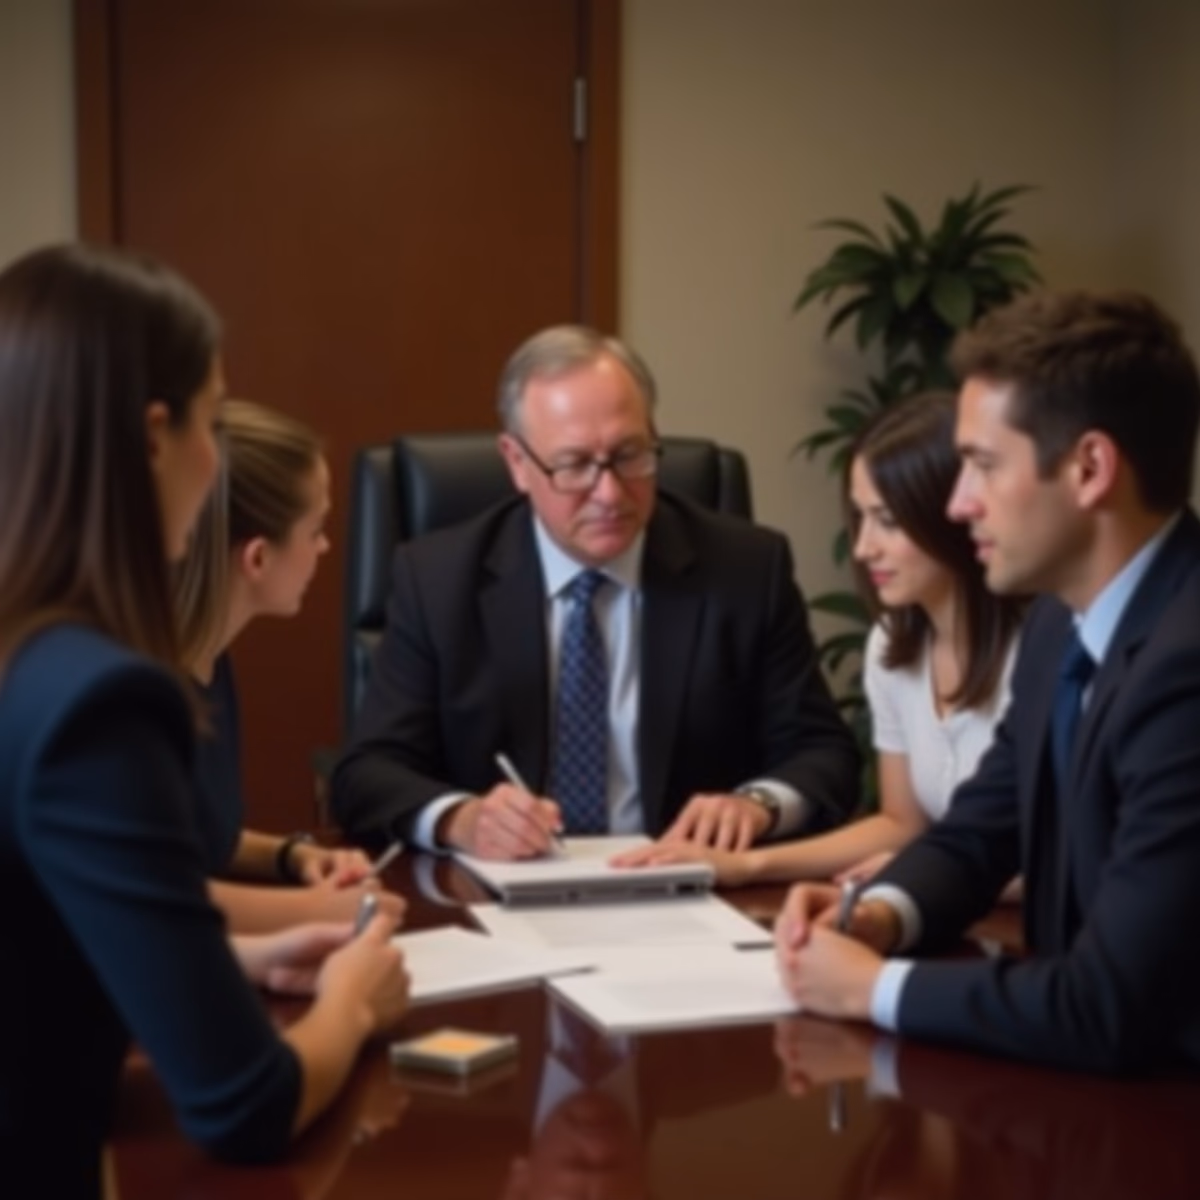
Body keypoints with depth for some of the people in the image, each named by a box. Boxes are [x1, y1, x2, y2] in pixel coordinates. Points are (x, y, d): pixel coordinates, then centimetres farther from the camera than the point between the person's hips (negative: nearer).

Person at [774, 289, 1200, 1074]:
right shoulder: (1066, 623, 4)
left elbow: (1108, 1010, -28)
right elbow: (978, 832, 16)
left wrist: (875, 986, -14)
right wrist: (884, 912, -5)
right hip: (1089, 1078, 8)